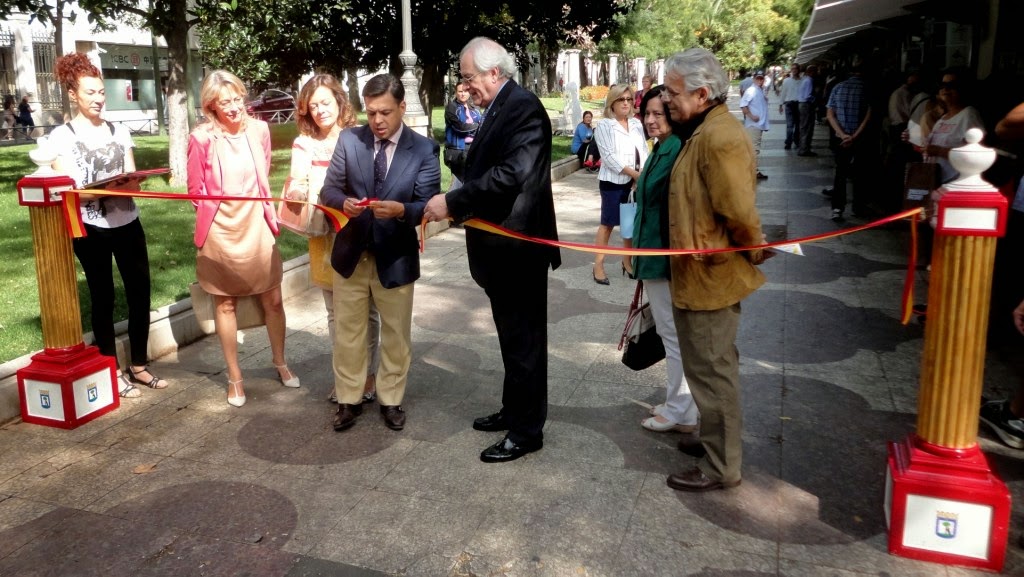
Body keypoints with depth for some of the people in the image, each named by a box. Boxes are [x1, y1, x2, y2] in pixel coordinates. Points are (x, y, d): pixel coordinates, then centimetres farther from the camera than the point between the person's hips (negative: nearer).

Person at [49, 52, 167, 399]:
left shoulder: (119, 132, 11)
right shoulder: (61, 136, -2)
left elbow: (133, 181, 11)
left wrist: (129, 183, -13)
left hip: (127, 223, 4)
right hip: (90, 229, -4)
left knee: (140, 292, 5)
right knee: (103, 297, 5)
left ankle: (138, 366, 19)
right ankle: (112, 372, 15)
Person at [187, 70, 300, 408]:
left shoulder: (259, 129, -4)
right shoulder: (202, 138, -13)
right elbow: (196, 193, -3)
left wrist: (268, 214, 10)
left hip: (257, 227, 3)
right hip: (220, 231, -2)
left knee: (273, 300, 10)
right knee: (225, 304, 10)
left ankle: (279, 362, 33)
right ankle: (234, 376, 24)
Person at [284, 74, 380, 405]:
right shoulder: (304, 143, 0)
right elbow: (295, 189, -8)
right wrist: (300, 192, -31)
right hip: (325, 238, 2)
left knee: (366, 310, 7)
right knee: (336, 312, 13)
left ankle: (369, 375, 22)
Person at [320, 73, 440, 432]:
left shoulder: (424, 149, -8)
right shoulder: (349, 140, -3)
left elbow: (428, 206, -12)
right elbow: (329, 189, 0)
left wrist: (401, 210, -32)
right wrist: (344, 201, -22)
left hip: (396, 257, -1)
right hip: (351, 253, 2)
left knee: (396, 334, 12)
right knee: (347, 332, 12)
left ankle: (391, 400, 31)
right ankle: (349, 400, 30)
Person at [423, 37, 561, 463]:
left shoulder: (523, 107, -16)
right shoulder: (498, 109, 13)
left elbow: (511, 174, -28)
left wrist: (452, 202, -25)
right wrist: (456, 207, 6)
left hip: (518, 244, -10)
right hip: (502, 244, 10)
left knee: (524, 339, 1)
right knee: (512, 336, 19)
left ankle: (527, 431, 14)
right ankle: (514, 411, 34)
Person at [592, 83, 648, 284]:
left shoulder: (637, 124, 8)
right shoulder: (604, 125, -7)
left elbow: (644, 150, 6)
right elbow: (608, 156, -15)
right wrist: (634, 173, -19)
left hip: (634, 182, 5)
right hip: (612, 181, -5)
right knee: (608, 222, -1)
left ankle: (627, 261, 26)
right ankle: (598, 264, 8)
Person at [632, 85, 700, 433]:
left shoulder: (678, 152, -18)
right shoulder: (660, 150, 12)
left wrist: (674, 267, -23)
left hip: (666, 257, -10)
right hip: (653, 255, 10)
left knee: (673, 332, 1)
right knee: (671, 332, 17)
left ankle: (680, 412, 15)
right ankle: (680, 405, 29)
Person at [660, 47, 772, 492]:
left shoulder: (719, 137, -23)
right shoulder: (706, 130, 11)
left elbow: (739, 212, -26)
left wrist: (755, 252, -10)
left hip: (710, 276, -10)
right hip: (704, 273, 10)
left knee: (711, 371, 3)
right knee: (714, 367, 22)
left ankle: (720, 467, 18)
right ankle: (718, 440, 39)